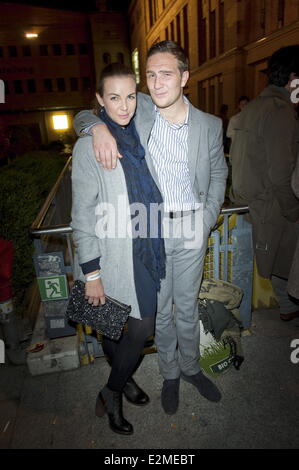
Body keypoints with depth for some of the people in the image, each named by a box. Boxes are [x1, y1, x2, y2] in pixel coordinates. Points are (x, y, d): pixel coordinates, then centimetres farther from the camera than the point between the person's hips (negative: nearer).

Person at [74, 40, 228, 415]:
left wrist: (209, 218, 2)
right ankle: (169, 373, 38)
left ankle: (191, 367, 42)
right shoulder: (138, 109, -4)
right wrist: (97, 126, -19)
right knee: (160, 309, 13)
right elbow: (82, 116, 6)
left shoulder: (209, 125, -2)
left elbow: (218, 173, 12)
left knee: (187, 306, 16)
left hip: (191, 229, 1)